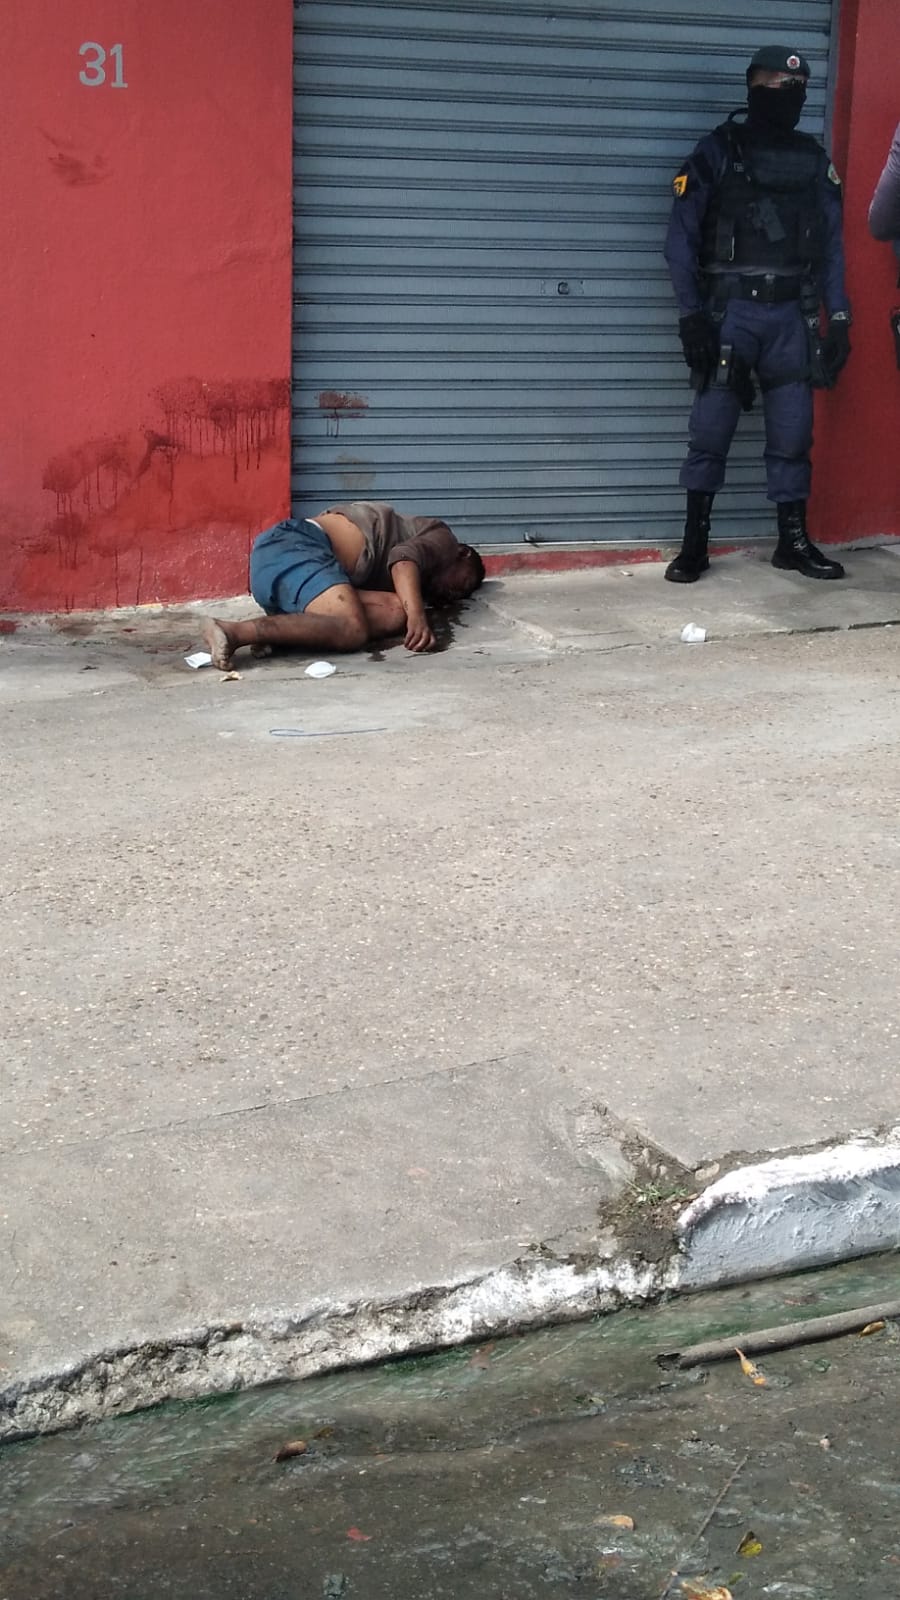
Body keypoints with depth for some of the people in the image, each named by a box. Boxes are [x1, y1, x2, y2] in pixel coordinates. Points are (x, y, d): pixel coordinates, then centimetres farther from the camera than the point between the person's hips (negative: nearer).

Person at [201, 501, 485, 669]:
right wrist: (417, 615, -23)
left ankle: (270, 630, -19)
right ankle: (235, 631, -37)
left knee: (394, 613, -7)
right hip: (294, 545, -8)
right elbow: (404, 558, -10)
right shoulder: (442, 538, 11)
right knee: (352, 630, -29)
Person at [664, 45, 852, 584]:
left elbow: (831, 245, 10)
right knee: (711, 429, -5)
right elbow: (681, 239, -4)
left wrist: (839, 319, 3)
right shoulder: (717, 153, -1)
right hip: (730, 310, -3)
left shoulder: (815, 161, 10)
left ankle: (794, 541, 16)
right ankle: (695, 544, 3)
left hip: (792, 315, 3)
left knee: (793, 432, 6)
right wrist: (691, 315, -11)